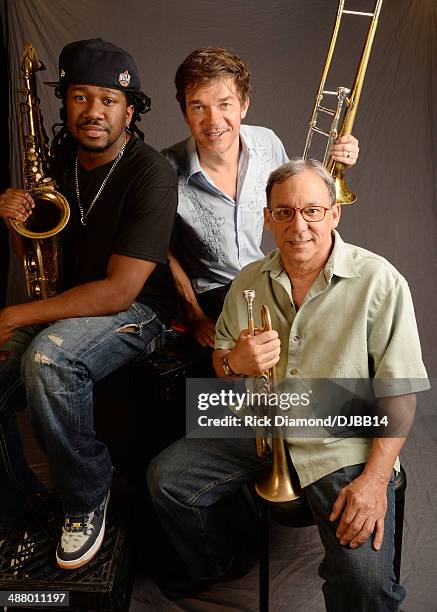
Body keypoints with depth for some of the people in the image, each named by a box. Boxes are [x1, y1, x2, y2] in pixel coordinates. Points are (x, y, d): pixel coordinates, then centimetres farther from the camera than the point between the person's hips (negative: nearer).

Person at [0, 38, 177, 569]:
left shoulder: (151, 174, -16)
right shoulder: (58, 159, 6)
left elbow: (120, 290, -23)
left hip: (135, 310, -6)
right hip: (64, 304, 7)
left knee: (47, 356, -35)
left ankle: (87, 501, -8)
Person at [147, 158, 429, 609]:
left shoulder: (378, 281, -11)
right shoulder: (249, 281, 4)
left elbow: (400, 390, -11)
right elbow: (220, 358, 13)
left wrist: (375, 478, -21)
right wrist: (234, 362, -13)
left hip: (344, 443, -4)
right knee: (165, 478, -1)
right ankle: (216, 564, 29)